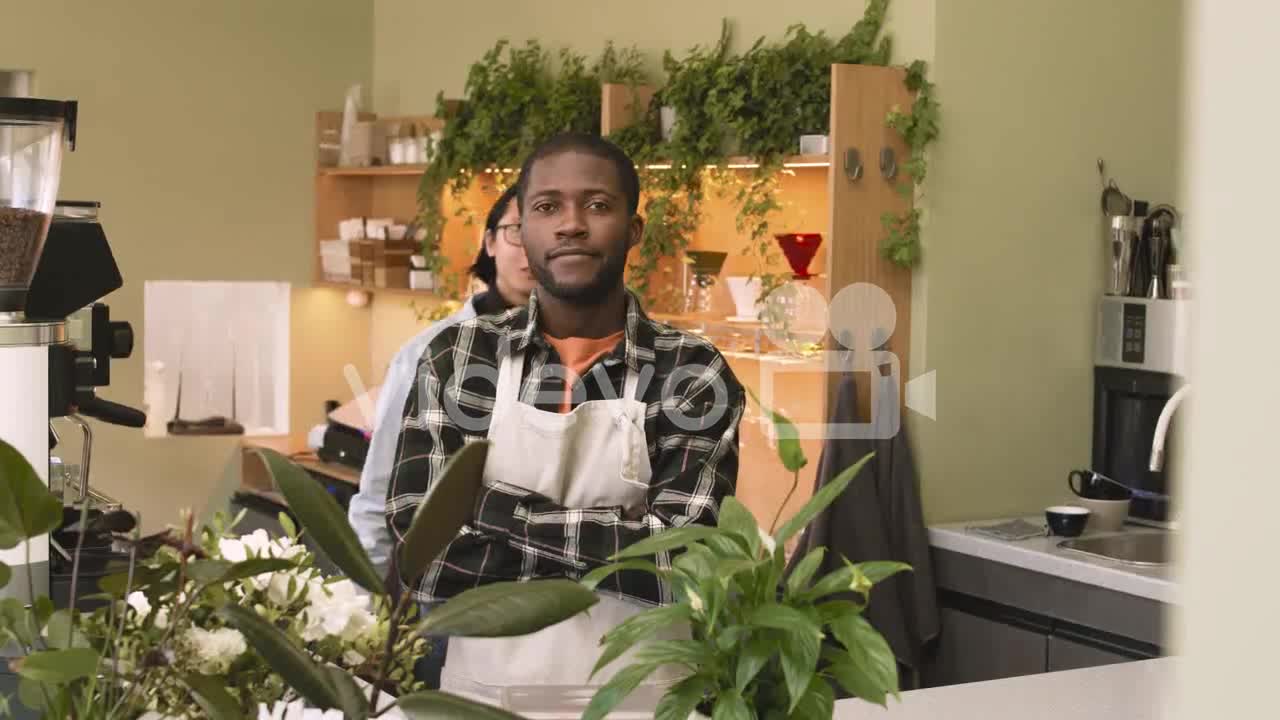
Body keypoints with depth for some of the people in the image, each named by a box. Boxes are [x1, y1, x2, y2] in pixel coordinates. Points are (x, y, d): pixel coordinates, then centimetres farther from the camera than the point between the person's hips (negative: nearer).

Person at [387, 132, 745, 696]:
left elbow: (677, 559, -18)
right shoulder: (456, 359, -4)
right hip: (483, 685, 1)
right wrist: (615, 537, -16)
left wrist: (495, 508, -17)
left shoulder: (694, 373, -7)